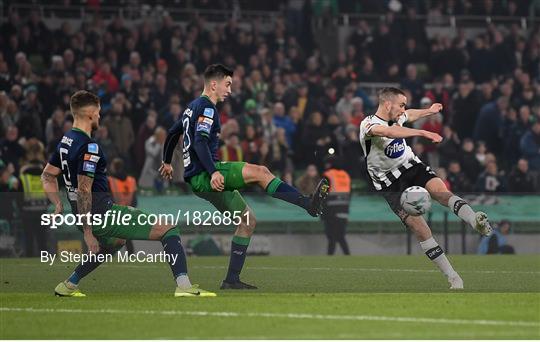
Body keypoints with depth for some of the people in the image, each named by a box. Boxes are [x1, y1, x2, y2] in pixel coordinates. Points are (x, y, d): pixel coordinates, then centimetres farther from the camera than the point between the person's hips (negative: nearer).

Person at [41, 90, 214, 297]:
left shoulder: (65, 142, 11)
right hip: (103, 213, -10)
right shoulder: (88, 147, -19)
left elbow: (47, 176, 21)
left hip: (85, 216, 10)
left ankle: (68, 285, 34)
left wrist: (58, 204, 14)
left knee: (115, 242, 41)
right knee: (169, 230, -7)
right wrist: (87, 232, -22)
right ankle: (183, 285, -24)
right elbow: (83, 190, -23)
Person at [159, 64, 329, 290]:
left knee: (247, 221, 7)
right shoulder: (206, 108, -9)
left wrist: (167, 162, 50)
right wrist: (213, 172, -35)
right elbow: (200, 142, -24)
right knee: (260, 172, -23)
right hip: (203, 175, -10)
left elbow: (173, 133, 35)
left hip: (200, 179, 10)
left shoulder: (193, 107, 22)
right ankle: (309, 204, -30)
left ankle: (232, 280, 6)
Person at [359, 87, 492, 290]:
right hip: (390, 183, -5)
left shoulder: (396, 117, 5)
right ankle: (453, 278, -16)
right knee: (419, 227, -18)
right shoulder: (368, 124, -18)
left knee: (440, 190, -28)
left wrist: (429, 111, 48)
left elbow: (410, 115, 32)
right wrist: (422, 133, -45)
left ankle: (476, 221, -54)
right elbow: (388, 132, -41)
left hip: (412, 166, 5)